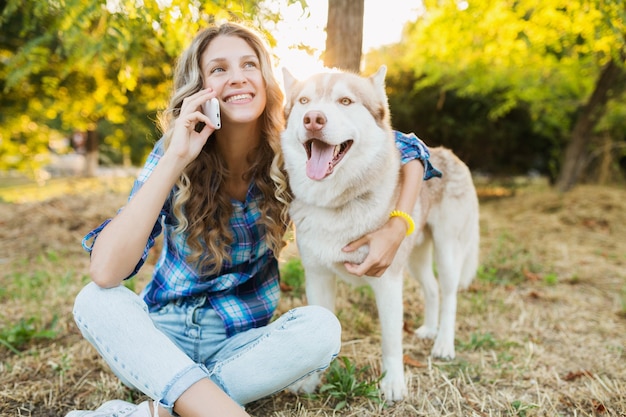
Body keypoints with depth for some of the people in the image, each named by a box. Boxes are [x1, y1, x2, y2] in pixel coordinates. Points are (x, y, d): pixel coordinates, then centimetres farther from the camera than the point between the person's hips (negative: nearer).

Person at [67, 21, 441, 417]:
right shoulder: (174, 152, -15)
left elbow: (410, 151, -1)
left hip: (241, 344, 1)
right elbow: (106, 271, -28)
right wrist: (175, 159, -33)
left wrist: (396, 228, -18)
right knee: (96, 301, -28)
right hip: (162, 337, 0)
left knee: (321, 327, -28)